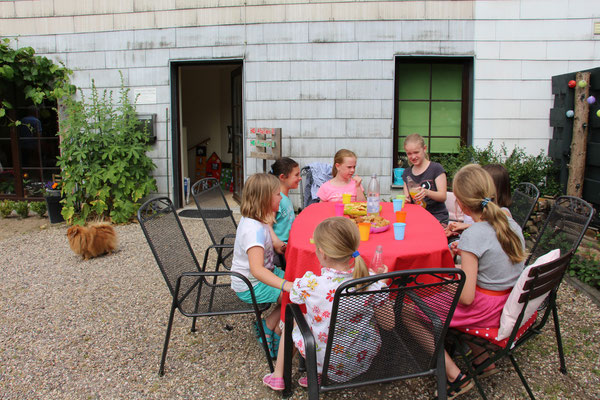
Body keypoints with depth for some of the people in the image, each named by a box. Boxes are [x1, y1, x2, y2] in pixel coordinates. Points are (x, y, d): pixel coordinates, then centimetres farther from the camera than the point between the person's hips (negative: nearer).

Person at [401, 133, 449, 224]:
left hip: (437, 218, -4)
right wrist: (406, 199, -6)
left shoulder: (436, 168, -1)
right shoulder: (407, 173, 14)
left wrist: (427, 192, -27)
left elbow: (443, 197, -8)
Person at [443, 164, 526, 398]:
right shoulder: (511, 224, 0)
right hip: (510, 306, 9)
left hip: (486, 311, -8)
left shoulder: (474, 235, -24)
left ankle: (455, 377, 3)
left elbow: (466, 298, -21)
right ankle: (483, 360, 25)